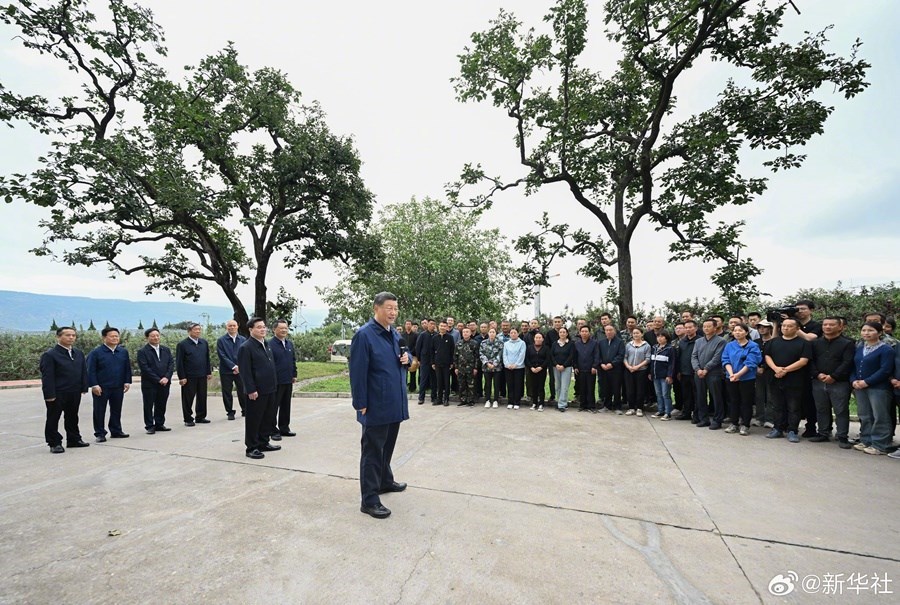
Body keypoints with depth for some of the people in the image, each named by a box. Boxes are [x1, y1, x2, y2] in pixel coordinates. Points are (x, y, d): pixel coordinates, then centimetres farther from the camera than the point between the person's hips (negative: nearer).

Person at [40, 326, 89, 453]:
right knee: (53, 419, 6)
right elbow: (47, 376, -13)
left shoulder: (79, 354, 10)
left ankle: (74, 440, 26)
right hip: (57, 394, -6)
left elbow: (84, 372, 11)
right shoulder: (49, 355, -9)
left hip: (75, 393, 6)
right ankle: (54, 443, 16)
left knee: (72, 418, 15)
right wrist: (49, 394, -17)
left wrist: (84, 388, 6)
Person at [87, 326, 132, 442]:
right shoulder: (96, 353, -6)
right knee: (99, 411, 6)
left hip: (118, 387, 4)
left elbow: (127, 368, 10)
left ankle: (116, 431, 23)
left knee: (116, 410, 12)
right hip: (101, 388, -4)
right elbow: (91, 370, -7)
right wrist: (94, 385, -13)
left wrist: (127, 382, 4)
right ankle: (100, 434, 16)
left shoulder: (123, 351, 6)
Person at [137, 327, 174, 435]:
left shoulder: (166, 349, 9)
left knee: (161, 405, 10)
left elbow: (171, 364, 5)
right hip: (149, 384, -4)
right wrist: (158, 380, -14)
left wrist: (166, 377, -10)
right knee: (148, 406, 5)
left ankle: (159, 424, 22)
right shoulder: (142, 351, -6)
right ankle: (150, 426, 15)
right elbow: (145, 368, -12)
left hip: (164, 383, 4)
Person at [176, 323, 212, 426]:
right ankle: (188, 419, 16)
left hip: (202, 376, 4)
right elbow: (179, 362, -6)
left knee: (202, 398, 10)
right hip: (189, 377, -4)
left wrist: (209, 372, 9)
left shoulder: (204, 342, 9)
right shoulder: (182, 344, -5)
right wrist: (182, 377, -10)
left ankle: (201, 417, 22)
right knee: (188, 398, 4)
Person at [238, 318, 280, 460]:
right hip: (256, 392, -8)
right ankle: (251, 448, 14)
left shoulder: (266, 345, 14)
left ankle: (262, 443, 29)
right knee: (253, 420, 3)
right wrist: (251, 390, -19)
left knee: (265, 419, 17)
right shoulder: (246, 347, -12)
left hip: (269, 390, 8)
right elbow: (245, 372, -16)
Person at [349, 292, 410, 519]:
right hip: (376, 406, -8)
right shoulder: (364, 335, -16)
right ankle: (369, 499, 13)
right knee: (373, 451, 2)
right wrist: (361, 404, -18)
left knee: (387, 446, 23)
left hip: (395, 404, 8)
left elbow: (403, 357, 23)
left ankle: (385, 481, 41)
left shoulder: (395, 335, 9)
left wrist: (406, 358, -1)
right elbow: (358, 372, -18)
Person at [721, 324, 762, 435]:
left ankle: (745, 425, 14)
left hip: (747, 379, -3)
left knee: (746, 402, 4)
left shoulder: (753, 346, -5)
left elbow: (750, 363, -13)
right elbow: (726, 360, 0)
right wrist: (731, 374, -16)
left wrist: (738, 374, -20)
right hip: (731, 379, 3)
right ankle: (734, 424, 21)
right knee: (733, 401, 11)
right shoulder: (729, 346, 6)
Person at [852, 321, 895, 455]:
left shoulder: (886, 350, -8)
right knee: (864, 416, 13)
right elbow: (854, 367, 13)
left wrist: (866, 382, -19)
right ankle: (866, 441, 23)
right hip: (860, 387, 7)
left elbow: (885, 370, -16)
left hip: (878, 388, -6)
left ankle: (879, 445, 7)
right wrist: (854, 381, -3)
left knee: (880, 417, 0)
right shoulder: (859, 348, 12)